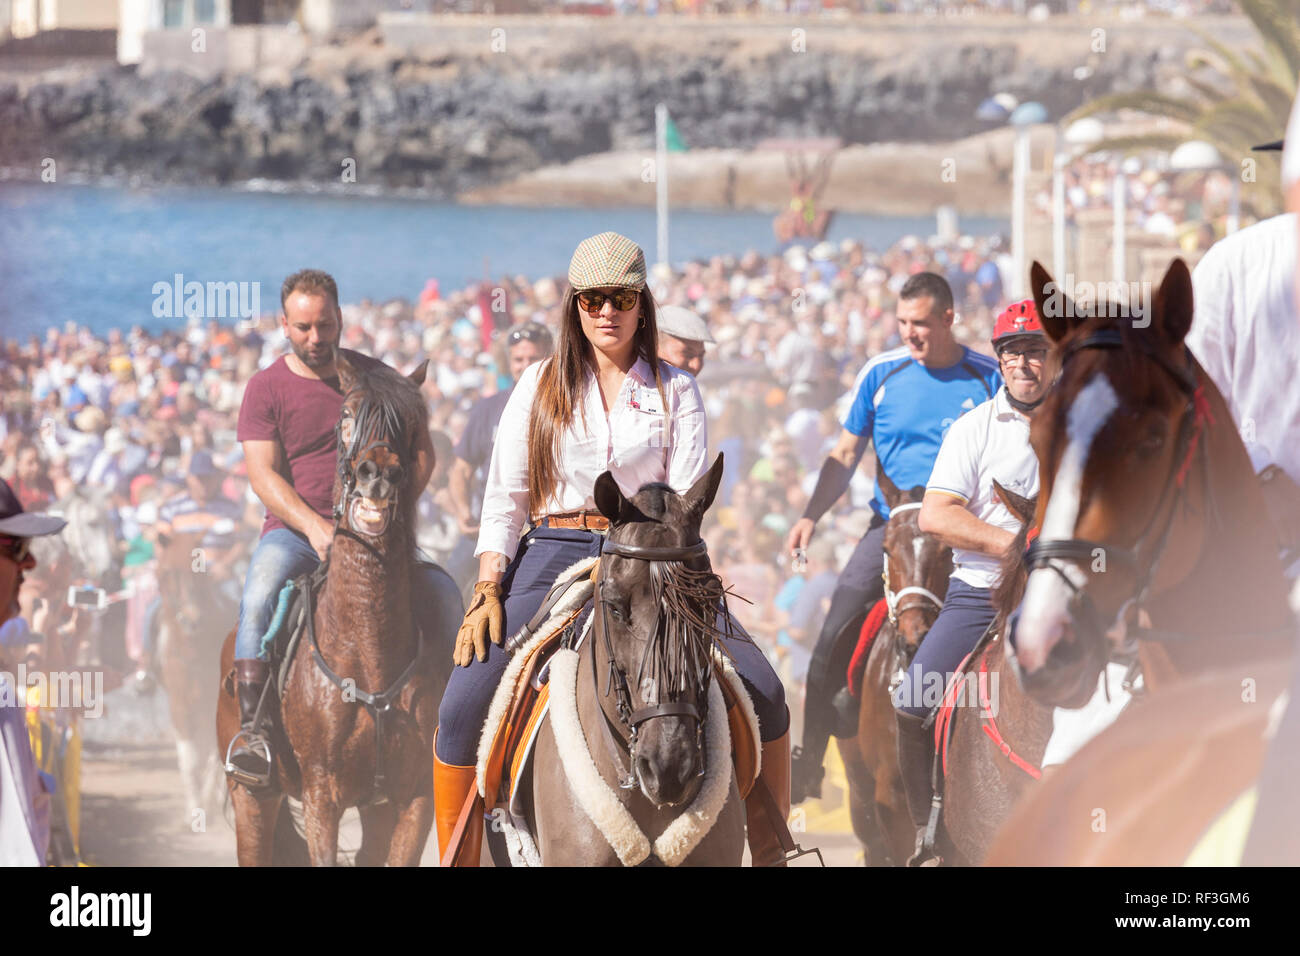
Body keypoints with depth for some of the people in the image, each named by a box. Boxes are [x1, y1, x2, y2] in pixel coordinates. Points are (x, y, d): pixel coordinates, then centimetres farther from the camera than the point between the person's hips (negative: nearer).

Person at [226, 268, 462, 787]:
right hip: (293, 530, -2)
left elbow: (421, 452, 9)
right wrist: (313, 526, -23)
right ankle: (250, 729, -34)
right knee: (261, 589, -34)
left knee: (442, 590, -21)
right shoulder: (267, 388, 2)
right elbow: (263, 473, -7)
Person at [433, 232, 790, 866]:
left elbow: (685, 501, -1)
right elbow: (505, 498, 7)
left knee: (762, 692, -15)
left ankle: (771, 853, 0)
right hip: (554, 557, 0)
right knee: (462, 705, -21)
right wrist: (488, 589, -7)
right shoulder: (539, 387, 9)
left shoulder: (676, 392, 8)